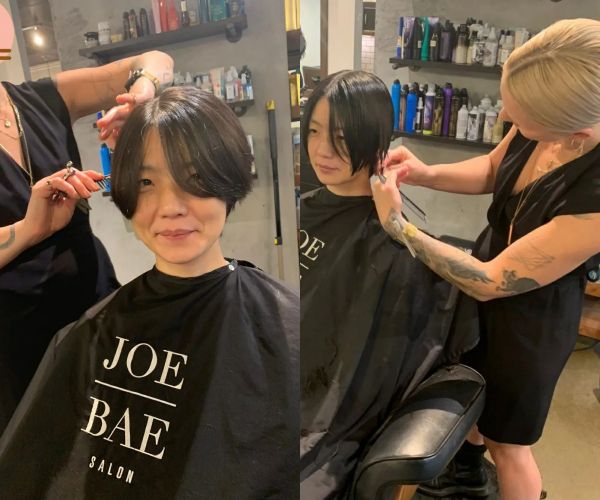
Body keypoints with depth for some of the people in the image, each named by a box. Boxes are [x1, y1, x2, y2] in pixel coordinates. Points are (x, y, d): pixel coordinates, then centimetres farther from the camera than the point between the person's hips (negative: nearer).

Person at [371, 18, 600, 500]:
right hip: (489, 259, 8)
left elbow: (491, 282, -30)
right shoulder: (546, 116, -19)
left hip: (530, 319, -7)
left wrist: (397, 225, -28)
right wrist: (428, 173, -15)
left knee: (507, 441, 17)